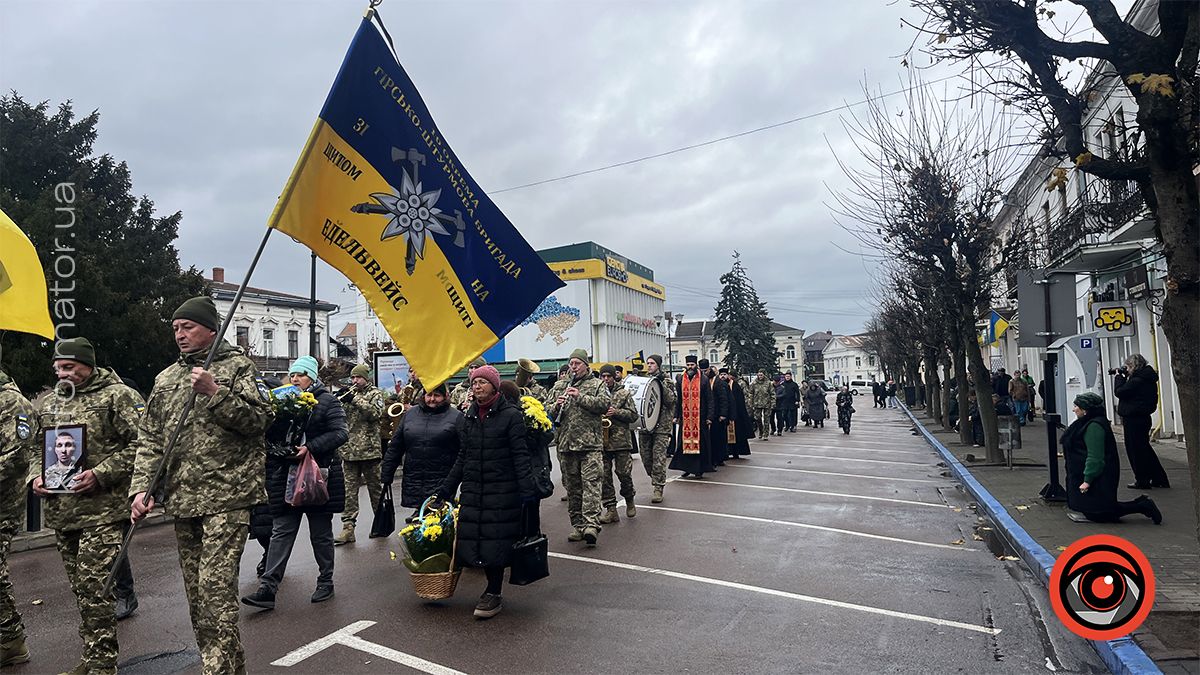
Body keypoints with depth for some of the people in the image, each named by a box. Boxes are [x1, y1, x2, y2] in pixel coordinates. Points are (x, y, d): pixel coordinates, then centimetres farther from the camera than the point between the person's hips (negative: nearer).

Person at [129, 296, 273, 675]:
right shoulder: (165, 379, 16)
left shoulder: (238, 367, 0)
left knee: (215, 587, -10)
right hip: (182, 501, 7)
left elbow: (259, 420, -10)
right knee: (196, 591, 13)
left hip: (227, 497, -6)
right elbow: (149, 439, 14)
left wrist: (214, 393, -18)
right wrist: (141, 488, 4)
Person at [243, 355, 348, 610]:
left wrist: (310, 448, -23)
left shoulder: (327, 401, -4)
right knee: (281, 531, 2)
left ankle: (326, 582, 23)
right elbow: (270, 436, 14)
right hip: (287, 476, 4)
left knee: (321, 532, 8)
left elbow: (340, 433, -14)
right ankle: (268, 588, 5)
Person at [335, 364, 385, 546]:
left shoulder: (374, 393, 2)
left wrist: (356, 399, -18)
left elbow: (376, 412, -16)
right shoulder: (347, 394, 14)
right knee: (349, 489, 2)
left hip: (369, 449, -3)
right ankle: (348, 527, 5)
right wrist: (339, 399, -9)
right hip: (349, 450, 3)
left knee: (375, 487, 9)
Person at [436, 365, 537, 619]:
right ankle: (493, 588, 24)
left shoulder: (511, 415, -7)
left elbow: (520, 456, -11)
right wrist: (446, 489, 15)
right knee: (471, 541, 5)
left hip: (502, 491, -5)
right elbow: (462, 458, 16)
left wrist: (527, 490, -17)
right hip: (472, 491, 6)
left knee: (496, 541, 0)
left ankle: (494, 594, 17)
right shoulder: (468, 418, 11)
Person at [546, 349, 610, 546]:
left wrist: (580, 397, -14)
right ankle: (577, 526, 17)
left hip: (590, 443, -4)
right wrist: (556, 406, -7)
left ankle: (591, 525, -17)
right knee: (572, 487, 9)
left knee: (590, 483, -12)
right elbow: (546, 411, 15)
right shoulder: (559, 386, 17)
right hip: (566, 445, 4)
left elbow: (605, 403, -10)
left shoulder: (597, 384, 7)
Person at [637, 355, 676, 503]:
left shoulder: (667, 381, 2)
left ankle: (658, 488, 1)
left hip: (661, 426, -5)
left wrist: (660, 384, -19)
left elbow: (670, 399, -12)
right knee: (646, 458, 8)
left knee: (659, 458, -7)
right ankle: (655, 481, 28)